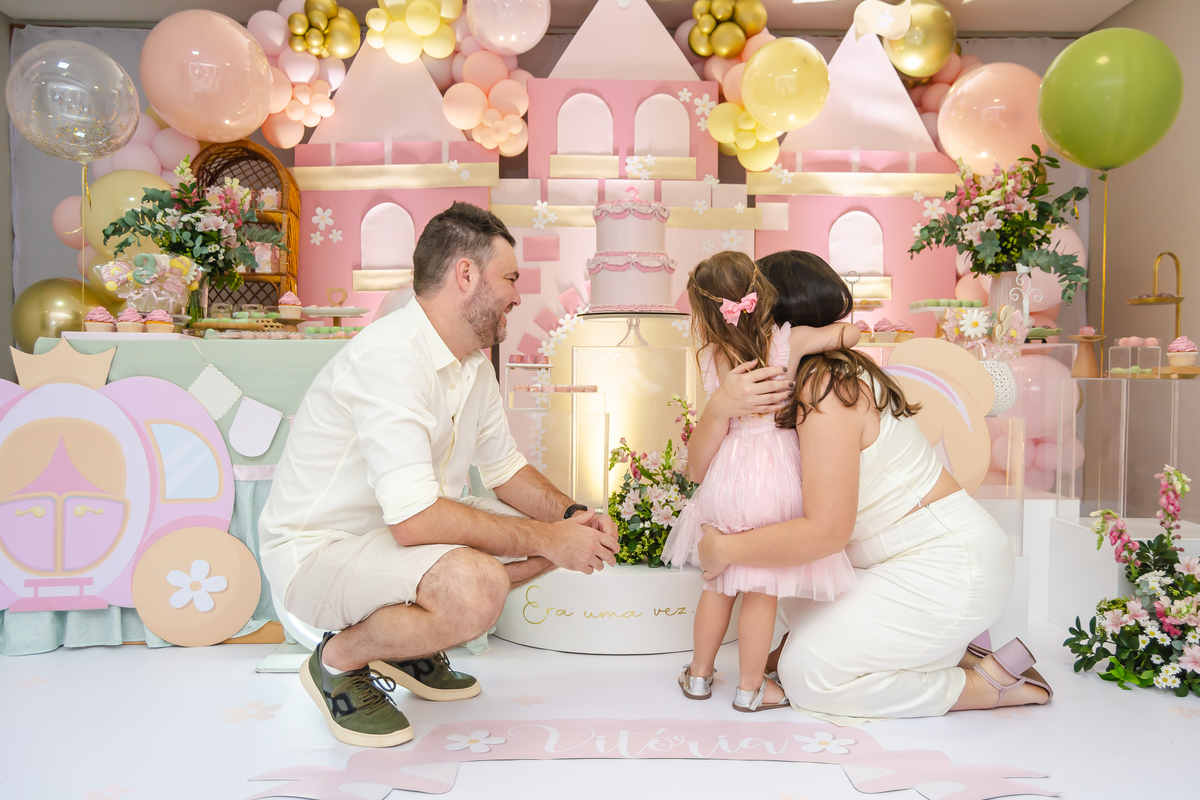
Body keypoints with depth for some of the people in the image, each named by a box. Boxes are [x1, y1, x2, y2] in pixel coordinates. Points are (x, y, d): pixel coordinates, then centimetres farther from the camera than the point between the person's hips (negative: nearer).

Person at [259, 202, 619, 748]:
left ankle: (410, 648, 14)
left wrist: (572, 517, -7)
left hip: (398, 529, 10)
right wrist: (548, 541, -26)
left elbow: (506, 469, 13)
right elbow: (414, 518, -34)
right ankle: (339, 660, -4)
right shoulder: (391, 355, -27)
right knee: (476, 589, -34)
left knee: (556, 527, 3)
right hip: (318, 551, -9)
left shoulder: (473, 363, 4)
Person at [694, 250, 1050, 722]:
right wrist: (719, 407, -22)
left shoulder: (826, 387, -21)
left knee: (806, 676, -6)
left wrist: (724, 549, -16)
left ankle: (988, 685, 2)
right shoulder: (789, 387, 8)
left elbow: (824, 532, -26)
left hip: (949, 570, -9)